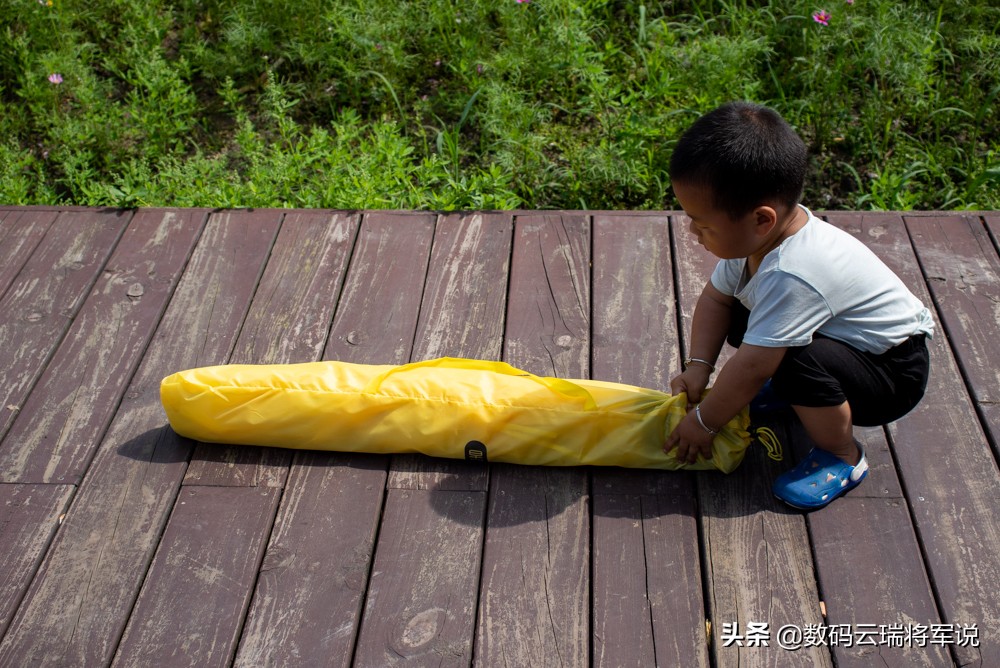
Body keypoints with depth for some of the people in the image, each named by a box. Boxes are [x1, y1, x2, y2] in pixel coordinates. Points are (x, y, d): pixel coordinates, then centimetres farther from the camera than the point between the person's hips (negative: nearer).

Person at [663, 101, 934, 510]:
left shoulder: (792, 277, -38)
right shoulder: (758, 236, -12)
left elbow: (752, 369, -34)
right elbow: (715, 297, 1)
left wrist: (704, 422, -20)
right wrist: (698, 367, -10)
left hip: (894, 373, -8)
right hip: (843, 338, 8)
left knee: (798, 362, -34)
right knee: (739, 319, -5)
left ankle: (842, 458, -10)